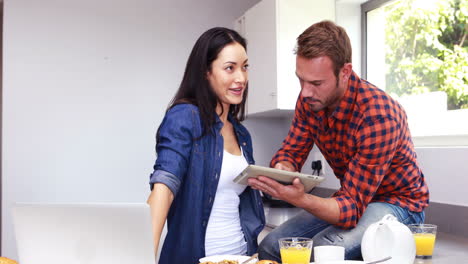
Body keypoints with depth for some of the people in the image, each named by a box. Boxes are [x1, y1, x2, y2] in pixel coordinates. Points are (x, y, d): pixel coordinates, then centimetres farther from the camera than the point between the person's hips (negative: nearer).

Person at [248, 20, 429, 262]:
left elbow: (352, 207, -31)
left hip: (397, 202, -6)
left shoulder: (377, 115, -31)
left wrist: (301, 199, -50)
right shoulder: (310, 100, -10)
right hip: (352, 195, 6)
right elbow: (290, 152, -1)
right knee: (269, 248, -8)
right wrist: (283, 169, -26)